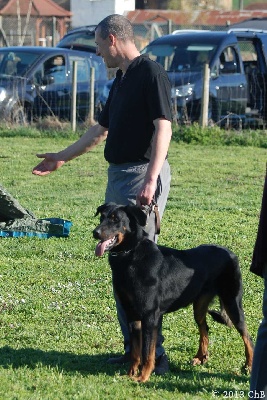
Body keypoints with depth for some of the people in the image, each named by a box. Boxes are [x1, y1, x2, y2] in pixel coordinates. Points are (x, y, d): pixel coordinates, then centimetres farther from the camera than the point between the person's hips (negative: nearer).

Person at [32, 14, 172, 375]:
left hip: (142, 174, -10)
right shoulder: (121, 80, 17)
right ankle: (133, 347, 15)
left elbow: (163, 127, -20)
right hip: (117, 175, 10)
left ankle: (154, 354, -10)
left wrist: (151, 179, -28)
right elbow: (101, 130, 28)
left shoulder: (151, 73, -12)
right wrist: (62, 158, 35)